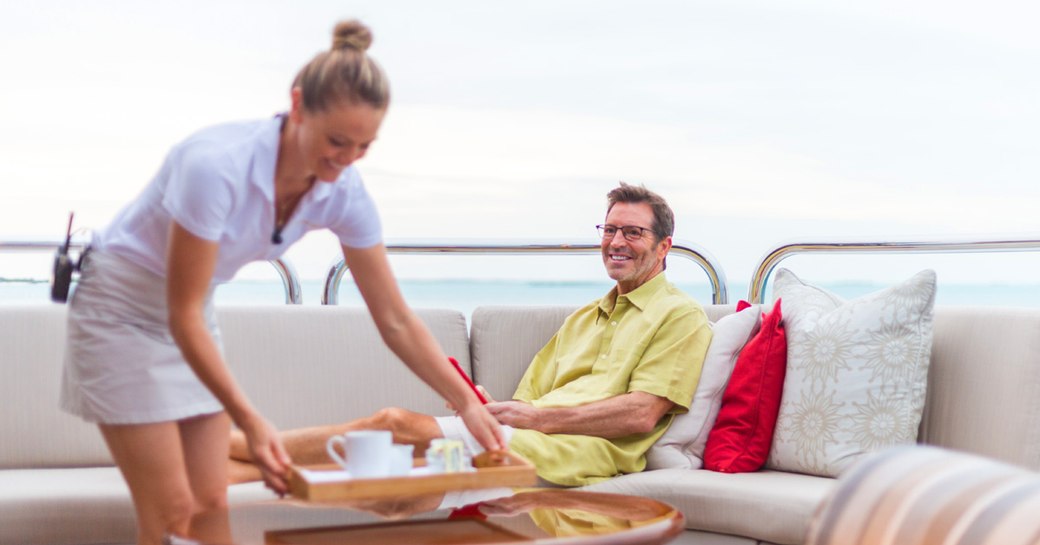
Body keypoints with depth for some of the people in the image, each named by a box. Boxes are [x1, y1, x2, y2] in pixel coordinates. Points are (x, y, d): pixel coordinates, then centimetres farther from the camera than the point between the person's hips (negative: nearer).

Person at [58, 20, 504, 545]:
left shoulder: (342, 192, -16)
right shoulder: (216, 165, -34)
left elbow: (395, 319, -8)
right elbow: (183, 315, -29)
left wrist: (467, 403, -16)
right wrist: (249, 421, -36)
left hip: (192, 315, 6)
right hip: (121, 310, -6)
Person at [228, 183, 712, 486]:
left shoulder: (680, 316, 7)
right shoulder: (583, 318, 31)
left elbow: (641, 414, -7)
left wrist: (534, 418, -11)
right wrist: (486, 406, -2)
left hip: (588, 449, -7)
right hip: (531, 439, 7)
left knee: (395, 423, -18)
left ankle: (224, 444, -11)